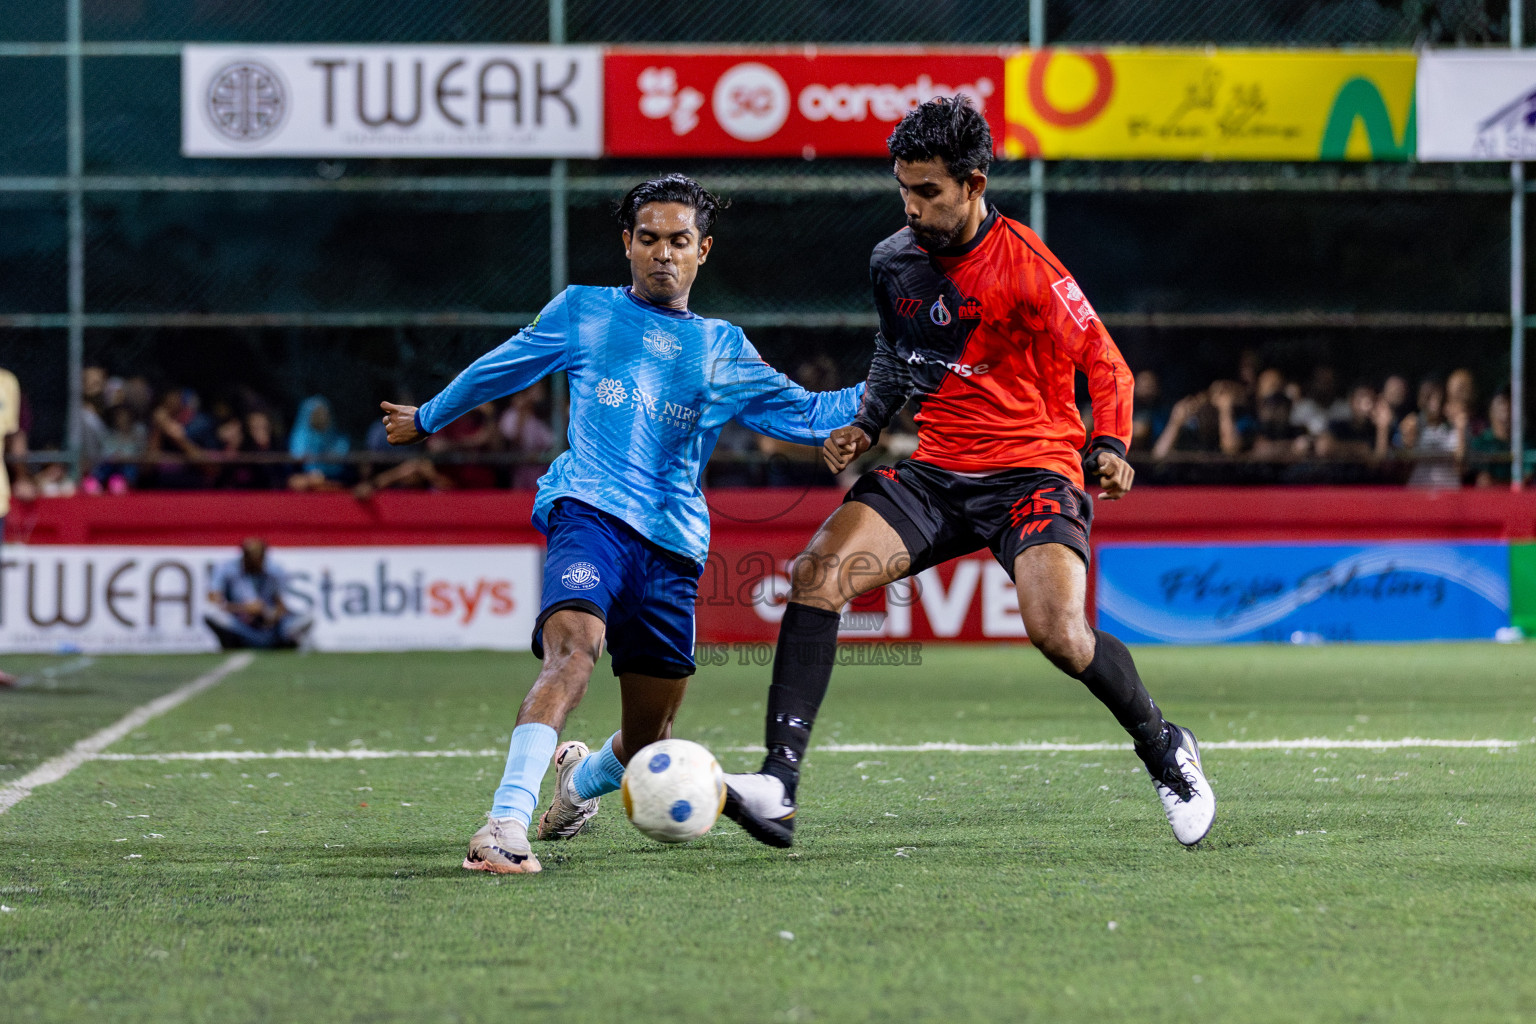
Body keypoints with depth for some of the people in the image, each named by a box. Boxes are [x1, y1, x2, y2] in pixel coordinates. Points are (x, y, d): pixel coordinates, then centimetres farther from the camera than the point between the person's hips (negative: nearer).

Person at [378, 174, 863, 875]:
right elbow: (499, 369, 29)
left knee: (647, 745, 7)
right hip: (590, 510, -3)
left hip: (674, 544, 3)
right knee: (575, 647, -34)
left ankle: (582, 776, 44)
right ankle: (507, 823, -45)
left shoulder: (723, 350, 19)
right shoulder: (584, 312, 15)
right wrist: (427, 419, 38)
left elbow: (806, 416, 16)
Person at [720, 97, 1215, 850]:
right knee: (818, 571, -18)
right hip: (937, 472, 5)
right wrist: (865, 426, 10)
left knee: (1058, 632, -27)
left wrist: (1110, 447, -22)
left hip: (1031, 470, -5)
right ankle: (778, 785, -22)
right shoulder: (894, 261, 5)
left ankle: (1164, 751, 3)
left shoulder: (1022, 266, -13)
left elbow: (1105, 364, -7)